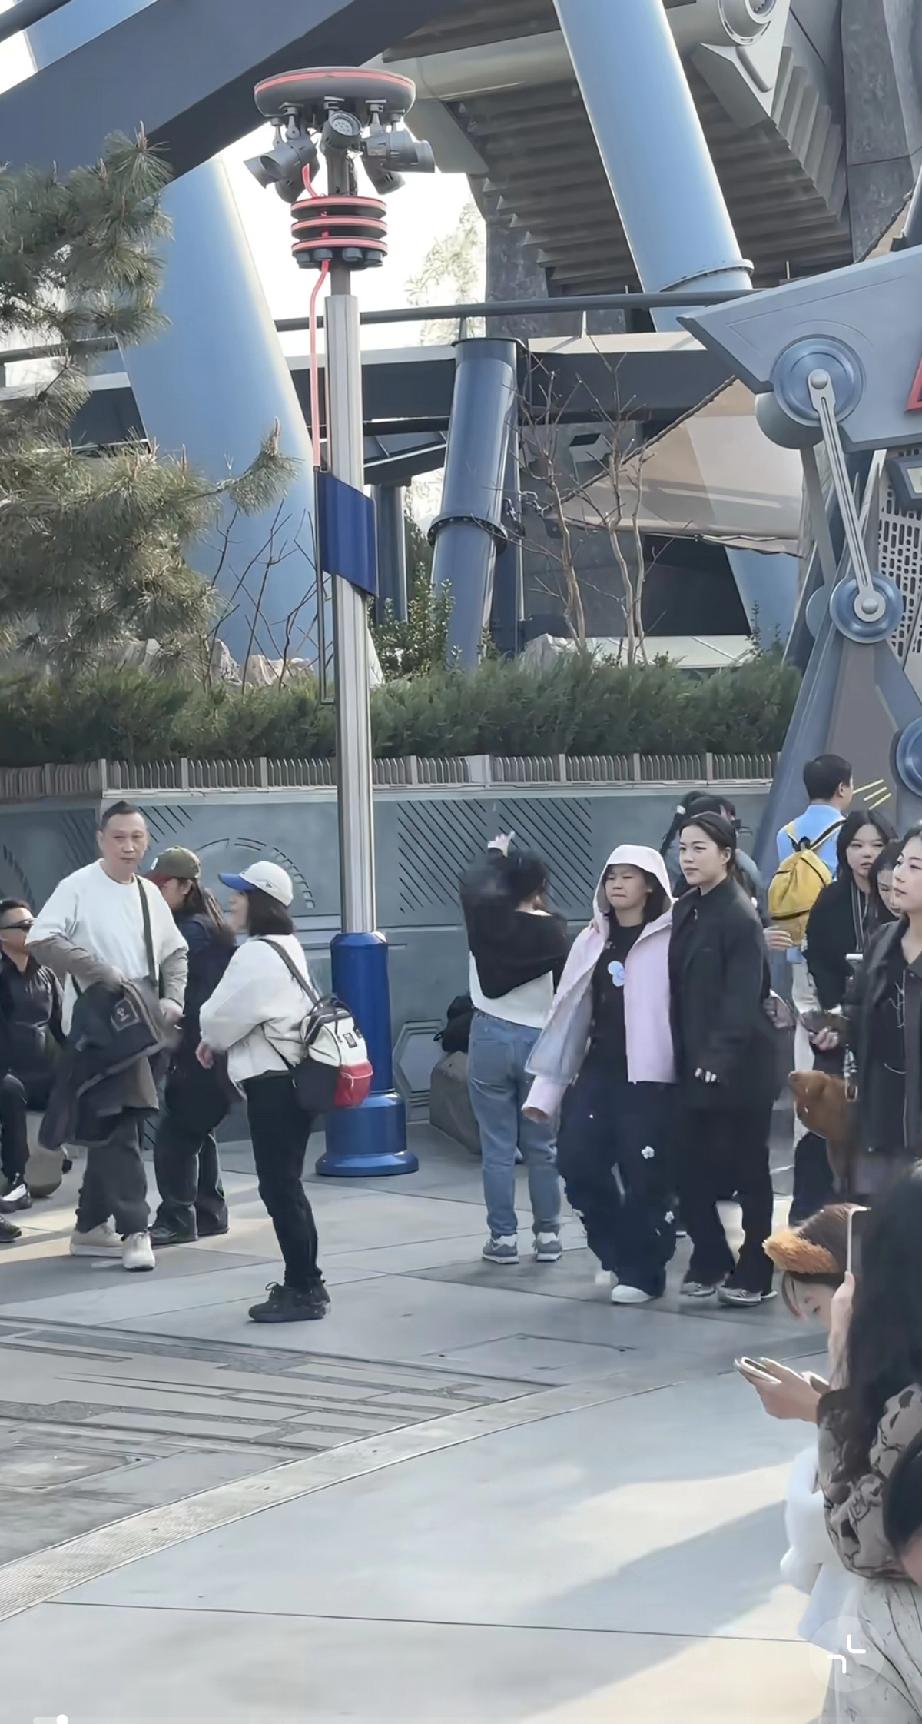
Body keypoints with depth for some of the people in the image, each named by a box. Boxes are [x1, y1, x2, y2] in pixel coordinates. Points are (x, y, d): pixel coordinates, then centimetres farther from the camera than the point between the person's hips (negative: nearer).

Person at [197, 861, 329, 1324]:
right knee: (286, 1186, 16)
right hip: (291, 1077, 11)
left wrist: (210, 1041, 9)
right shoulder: (286, 946, 17)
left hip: (272, 1083, -11)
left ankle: (303, 1290, -3)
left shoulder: (256, 954, -17)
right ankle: (304, 1283, 22)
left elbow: (224, 1016, -13)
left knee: (279, 1188, -6)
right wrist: (220, 1041, 12)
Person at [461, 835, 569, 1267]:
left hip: (491, 1038, 0)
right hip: (538, 1041, 0)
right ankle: (548, 1234, 15)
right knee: (541, 1145, 11)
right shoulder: (554, 932, -8)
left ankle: (503, 1236, 5)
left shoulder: (486, 917, -8)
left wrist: (496, 855, 28)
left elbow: (473, 882, 11)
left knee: (498, 1146, 3)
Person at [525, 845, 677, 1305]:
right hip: (596, 1068, 6)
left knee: (644, 1173, -3)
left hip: (648, 1074, -6)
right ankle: (617, 1254, 20)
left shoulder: (669, 939, -5)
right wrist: (548, 1084, 12)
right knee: (578, 1162, 0)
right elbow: (570, 1011, 13)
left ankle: (642, 1271, 13)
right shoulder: (591, 941, 13)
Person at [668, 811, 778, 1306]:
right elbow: (681, 992, 11)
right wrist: (688, 1057, 6)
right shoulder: (684, 912, 10)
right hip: (693, 1064, 7)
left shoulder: (740, 917, -13)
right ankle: (710, 1262, 22)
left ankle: (753, 1275, 13)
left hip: (738, 1068, -7)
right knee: (691, 1171, 7)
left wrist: (719, 1058, -25)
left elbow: (741, 999, -19)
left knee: (748, 1171, 4)